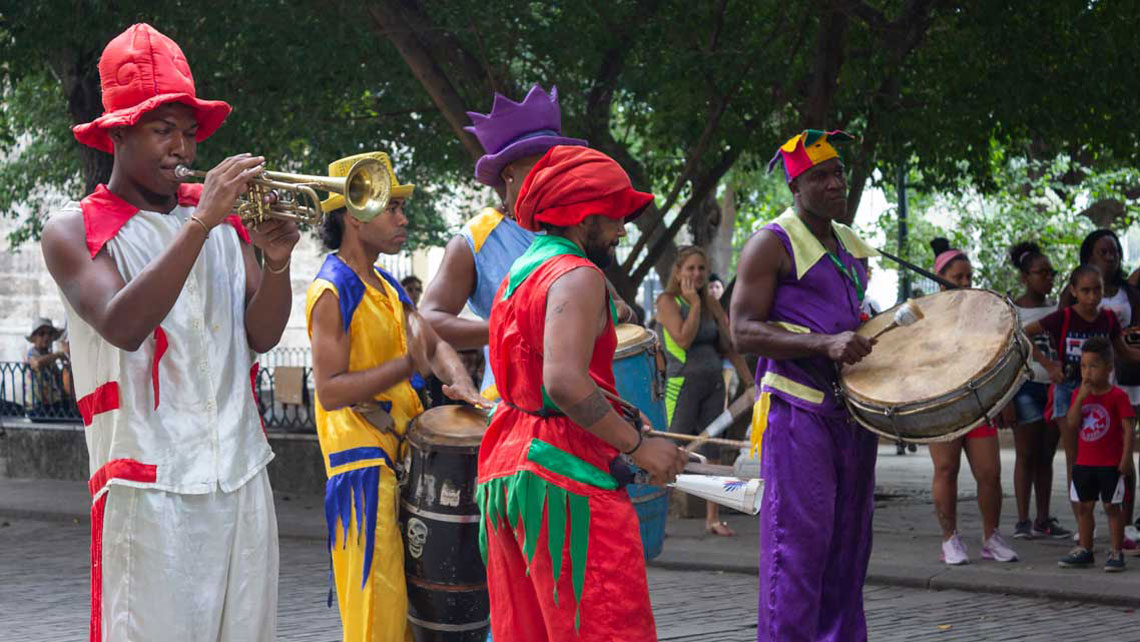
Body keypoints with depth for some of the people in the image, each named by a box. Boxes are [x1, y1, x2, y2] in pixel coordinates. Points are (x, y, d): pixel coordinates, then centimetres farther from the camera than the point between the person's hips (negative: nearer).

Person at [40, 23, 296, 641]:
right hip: (149, 487, -4)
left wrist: (275, 262, -11)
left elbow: (261, 335, 8)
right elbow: (123, 327, -18)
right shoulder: (75, 231, -1)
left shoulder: (227, 218, 11)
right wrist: (201, 223, -21)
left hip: (241, 475, 4)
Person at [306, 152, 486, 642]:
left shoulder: (386, 287, 16)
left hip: (402, 456, 9)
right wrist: (407, 365, -24)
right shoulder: (332, 291, -12)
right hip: (362, 462, -9)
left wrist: (459, 383, -2)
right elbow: (330, 390, -18)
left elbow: (433, 344, 20)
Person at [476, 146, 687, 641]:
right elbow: (564, 382, -24)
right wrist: (638, 446, -16)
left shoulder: (519, 273, 19)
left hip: (505, 470, 10)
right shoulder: (577, 276, -11)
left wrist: (608, 412, 25)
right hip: (562, 477, -10)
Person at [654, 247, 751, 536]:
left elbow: (729, 347, 12)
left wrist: (750, 382, 7)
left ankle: (713, 518, 10)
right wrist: (695, 303, -13)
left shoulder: (711, 302, 12)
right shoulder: (667, 300, -4)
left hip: (713, 383, 5)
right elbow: (683, 339, -17)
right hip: (682, 384, -5)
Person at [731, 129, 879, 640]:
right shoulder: (772, 245, -6)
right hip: (797, 410, -8)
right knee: (799, 541, -11)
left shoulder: (850, 245, 18)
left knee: (848, 542, 10)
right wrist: (825, 344, -24)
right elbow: (744, 331, -13)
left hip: (852, 408, 8)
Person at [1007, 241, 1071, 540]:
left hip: (1055, 386, 4)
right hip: (1027, 386, -4)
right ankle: (1022, 521, 1)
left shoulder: (1056, 310, 12)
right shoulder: (1013, 311, -2)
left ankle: (1043, 520, 11)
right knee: (1026, 454, -2)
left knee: (1046, 456, 7)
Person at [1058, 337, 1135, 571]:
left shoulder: (1118, 396, -9)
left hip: (1110, 465, -5)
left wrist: (1126, 458, -18)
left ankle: (1116, 552, 6)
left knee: (1112, 507, 0)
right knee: (1084, 507, 12)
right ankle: (1084, 550, 22)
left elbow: (1128, 428, -12)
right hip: (1084, 463, 6)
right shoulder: (1078, 395, 6)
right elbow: (1071, 425, -6)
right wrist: (1081, 397, -15)